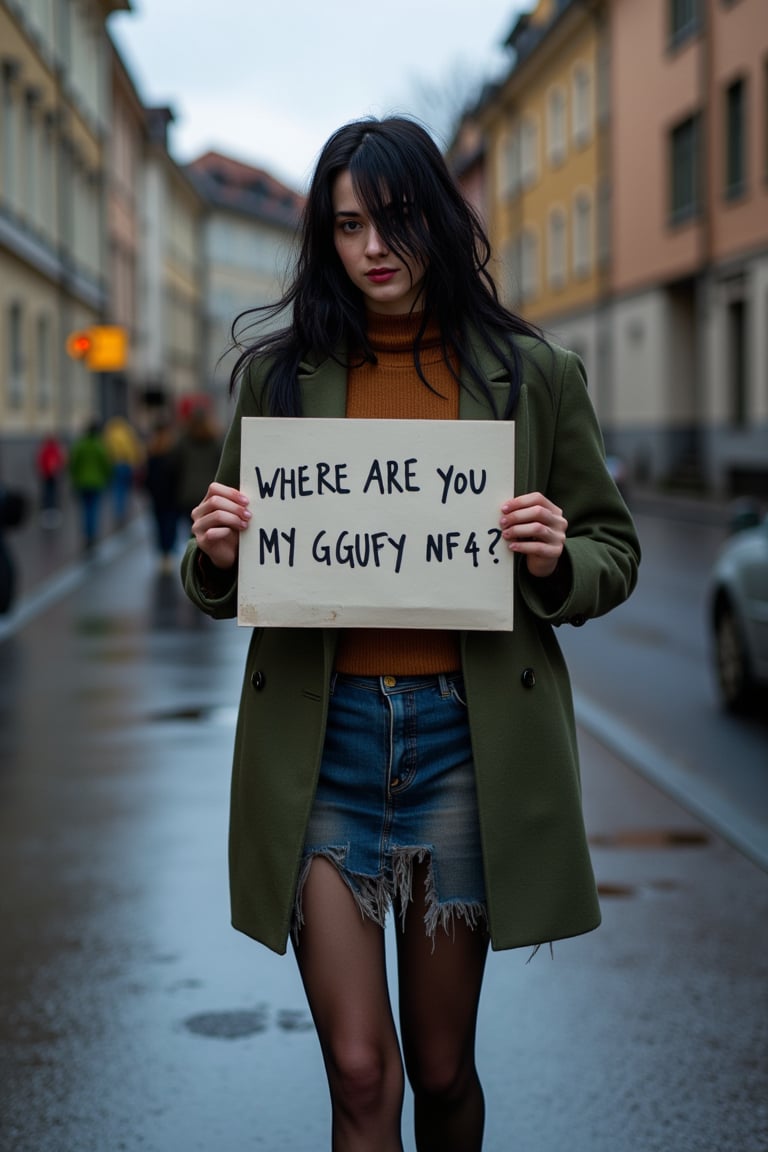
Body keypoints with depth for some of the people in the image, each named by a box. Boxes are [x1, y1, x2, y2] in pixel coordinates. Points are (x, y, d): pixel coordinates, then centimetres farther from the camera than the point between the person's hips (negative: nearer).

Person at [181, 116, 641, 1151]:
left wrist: (554, 562, -11)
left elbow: (616, 553, 11)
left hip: (464, 740, 0)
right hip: (320, 739, 1)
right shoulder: (279, 373, 8)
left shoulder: (533, 374, 4)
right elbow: (222, 586, 15)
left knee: (442, 1068, 10)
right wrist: (214, 554, -8)